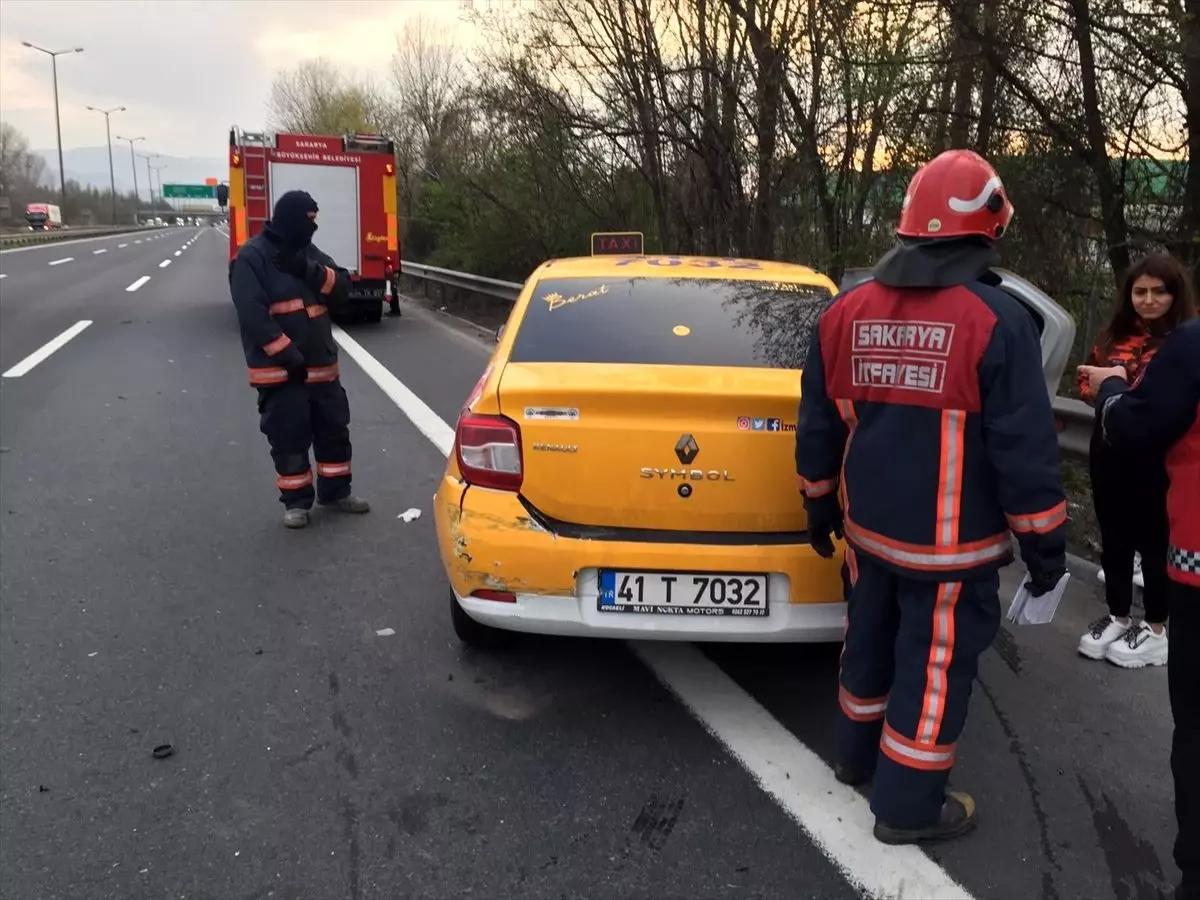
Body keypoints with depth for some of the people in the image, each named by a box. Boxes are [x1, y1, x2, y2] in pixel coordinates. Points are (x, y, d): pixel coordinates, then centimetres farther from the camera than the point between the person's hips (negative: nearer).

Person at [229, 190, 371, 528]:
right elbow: (253, 314, -19)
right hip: (279, 369, -7)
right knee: (289, 437, 0)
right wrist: (288, 356, -22)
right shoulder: (252, 257, -10)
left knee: (334, 428, 12)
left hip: (321, 364, 7)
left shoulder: (307, 251, 12)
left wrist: (311, 271, -15)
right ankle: (296, 502, 14)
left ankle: (336, 491, 27)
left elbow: (342, 287, 4)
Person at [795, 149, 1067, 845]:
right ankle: (908, 806, 19)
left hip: (870, 528, 6)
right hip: (953, 542, -6)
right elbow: (1026, 449, -14)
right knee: (936, 665, 7)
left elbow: (818, 430, 8)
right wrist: (1044, 543, -2)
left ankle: (859, 755, 41)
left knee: (871, 642, 22)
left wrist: (821, 508, 20)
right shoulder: (997, 320, -16)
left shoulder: (845, 314, 1)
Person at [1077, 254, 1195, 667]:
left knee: (1153, 539, 5)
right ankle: (1118, 617, 30)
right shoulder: (1113, 336, 10)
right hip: (1110, 452, 6)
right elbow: (1086, 380, 15)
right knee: (1114, 536, 15)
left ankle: (1157, 629, 22)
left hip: (1157, 456, -6)